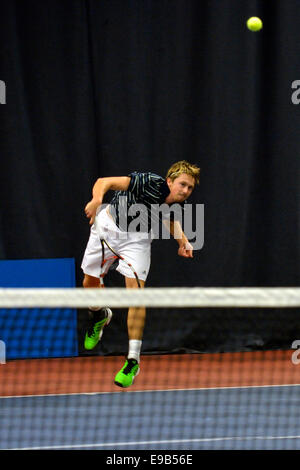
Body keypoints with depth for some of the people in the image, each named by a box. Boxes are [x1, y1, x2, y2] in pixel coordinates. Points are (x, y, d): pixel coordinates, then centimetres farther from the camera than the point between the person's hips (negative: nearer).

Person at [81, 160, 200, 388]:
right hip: (109, 226, -1)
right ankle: (100, 316, 48)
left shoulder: (178, 204, -18)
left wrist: (183, 241, -11)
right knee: (90, 283, 11)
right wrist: (97, 200, -57)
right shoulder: (151, 183, -33)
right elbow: (104, 182, -36)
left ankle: (133, 360, -12)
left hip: (137, 238, 2)